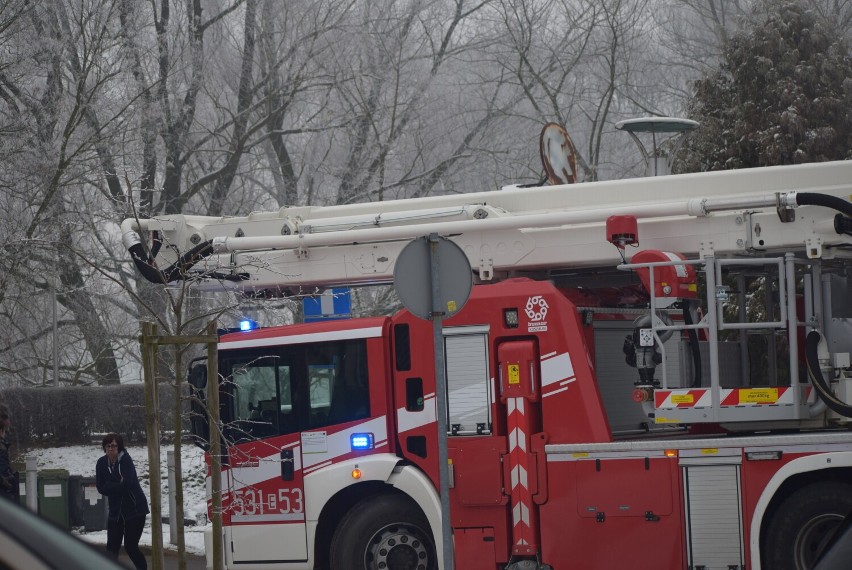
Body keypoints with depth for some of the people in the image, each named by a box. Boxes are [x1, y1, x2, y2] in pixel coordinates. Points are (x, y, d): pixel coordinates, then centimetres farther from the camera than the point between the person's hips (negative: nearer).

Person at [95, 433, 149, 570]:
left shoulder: (125, 460, -14)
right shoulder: (102, 463, 1)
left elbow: (127, 484, -24)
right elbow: (101, 488, -5)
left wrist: (110, 486, -11)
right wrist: (118, 485, -15)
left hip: (134, 509, -5)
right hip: (116, 511, 5)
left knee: (131, 546, -4)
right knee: (112, 547, -1)